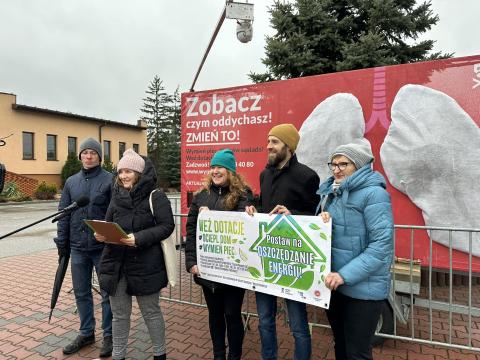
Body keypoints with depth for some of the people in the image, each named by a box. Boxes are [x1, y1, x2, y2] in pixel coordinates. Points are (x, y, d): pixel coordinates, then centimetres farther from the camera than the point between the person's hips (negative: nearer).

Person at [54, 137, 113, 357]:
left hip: (104, 248, -4)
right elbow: (64, 215, 10)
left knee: (108, 293, 8)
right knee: (81, 293, 16)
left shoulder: (110, 180, -7)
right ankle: (86, 333, 34)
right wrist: (62, 244, 6)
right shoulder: (71, 182, 8)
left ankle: (109, 335, 24)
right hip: (78, 248, 5)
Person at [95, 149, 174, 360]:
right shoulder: (117, 196, 10)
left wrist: (139, 238, -24)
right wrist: (101, 234, -6)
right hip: (115, 263, 5)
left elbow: (167, 226, -14)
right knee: (119, 313, 17)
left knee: (150, 312, 12)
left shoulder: (155, 196, -9)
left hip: (145, 265, -5)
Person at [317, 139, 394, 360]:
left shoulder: (373, 193, -15)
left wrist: (346, 274, -25)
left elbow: (382, 244, -21)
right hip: (334, 284, 7)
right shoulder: (331, 192, 8)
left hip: (363, 288, -7)